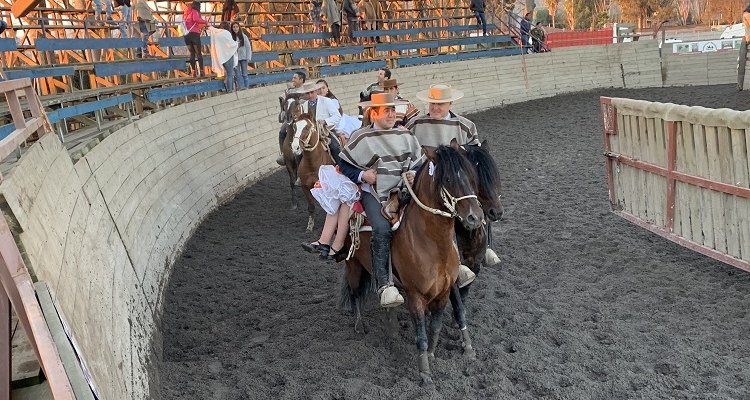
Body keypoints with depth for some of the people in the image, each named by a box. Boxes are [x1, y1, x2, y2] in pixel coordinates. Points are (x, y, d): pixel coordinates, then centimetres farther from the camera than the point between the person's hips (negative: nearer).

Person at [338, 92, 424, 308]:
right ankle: (384, 285, -29)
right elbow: (344, 166, 6)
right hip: (373, 194, -4)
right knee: (382, 229, -30)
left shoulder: (406, 136, 10)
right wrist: (362, 175, -11)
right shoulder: (362, 137, -1)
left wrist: (414, 175, -4)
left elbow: (420, 164, 18)